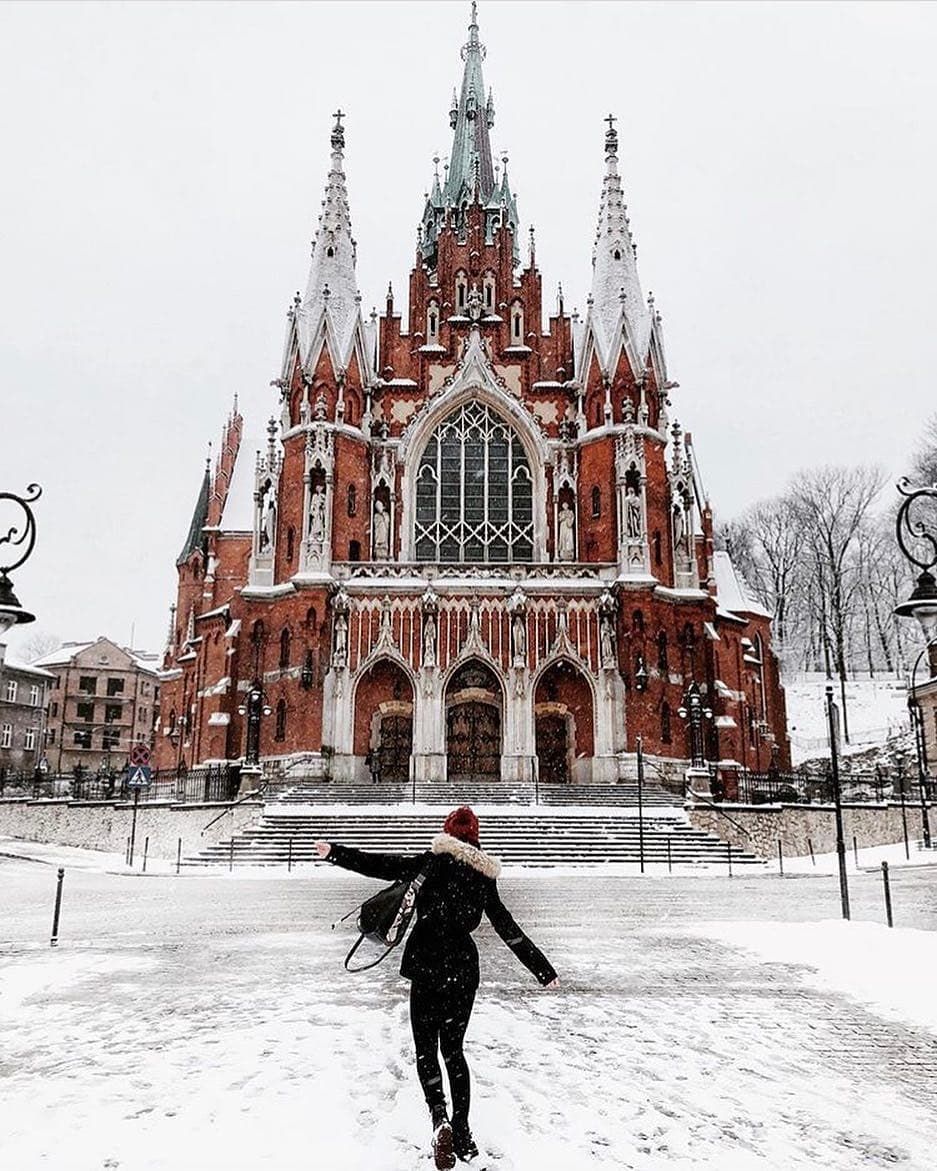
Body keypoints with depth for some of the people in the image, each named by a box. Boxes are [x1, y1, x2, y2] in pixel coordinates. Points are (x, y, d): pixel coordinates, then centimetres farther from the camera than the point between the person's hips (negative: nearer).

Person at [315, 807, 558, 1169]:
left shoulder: (435, 861, -4)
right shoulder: (484, 876, 8)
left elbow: (384, 866, -14)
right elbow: (508, 928, 13)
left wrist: (337, 853, -11)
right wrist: (543, 969, 22)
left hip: (429, 963, -4)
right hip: (465, 966, 4)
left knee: (426, 1047, 8)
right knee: (453, 1049, 17)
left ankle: (440, 1116, -13)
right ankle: (462, 1133, 17)